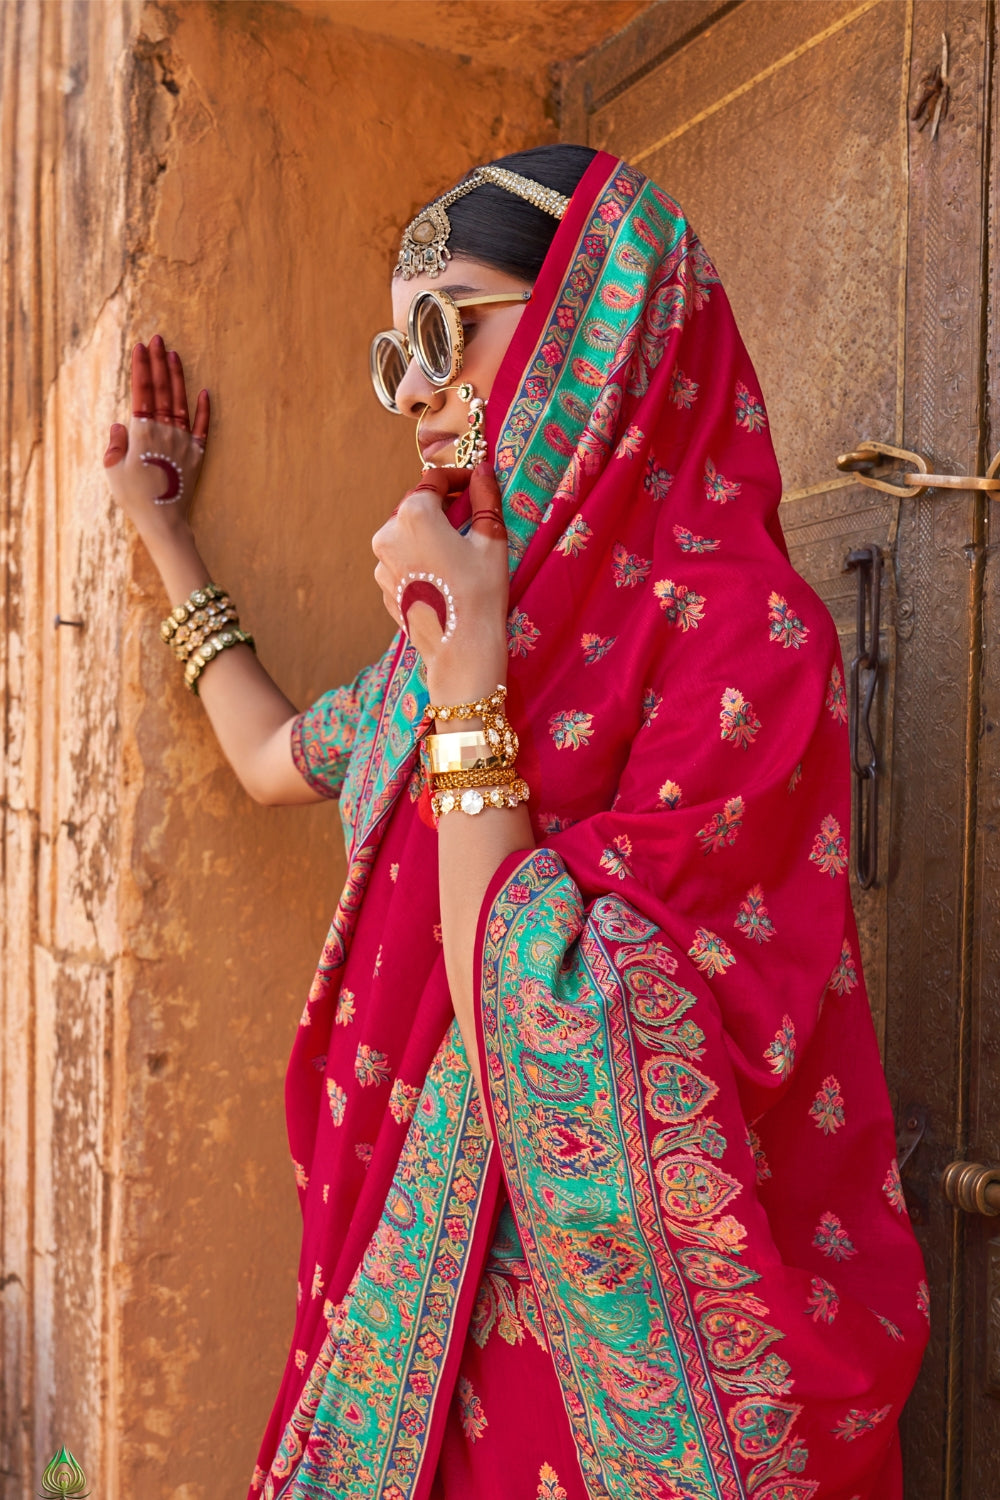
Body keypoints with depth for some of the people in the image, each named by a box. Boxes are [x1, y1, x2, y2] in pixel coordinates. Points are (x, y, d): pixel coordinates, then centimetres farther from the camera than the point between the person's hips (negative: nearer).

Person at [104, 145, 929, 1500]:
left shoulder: (746, 635, -21)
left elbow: (527, 1031, -24)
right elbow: (276, 758, 18)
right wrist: (160, 527, 26)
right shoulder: (499, 595, 2)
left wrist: (467, 679, -23)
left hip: (612, 1305, -6)